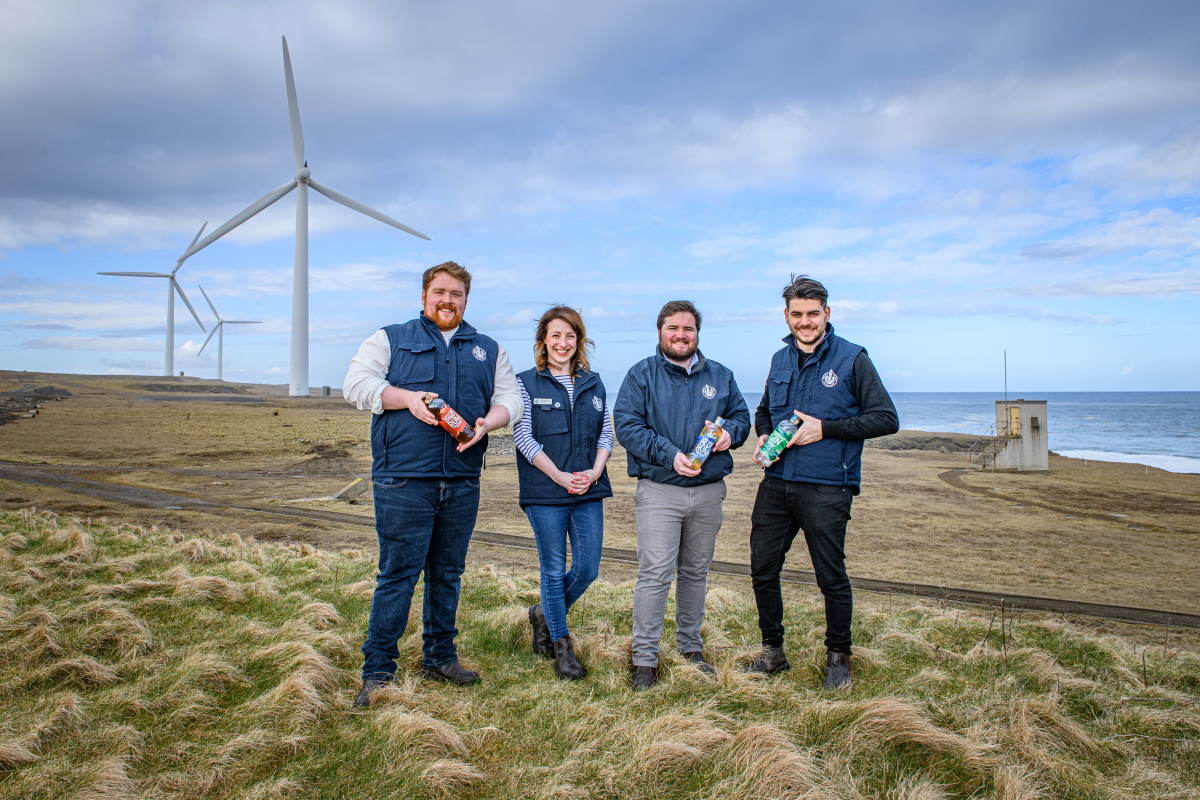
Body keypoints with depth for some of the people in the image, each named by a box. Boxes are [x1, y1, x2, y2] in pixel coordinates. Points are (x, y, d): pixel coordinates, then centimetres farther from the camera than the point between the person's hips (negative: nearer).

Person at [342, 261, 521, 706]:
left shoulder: (488, 349, 18)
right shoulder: (390, 339, 9)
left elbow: (510, 398, 12)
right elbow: (356, 384, -2)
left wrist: (487, 423, -9)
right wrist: (408, 398, -16)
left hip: (463, 482, 4)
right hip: (403, 479, -4)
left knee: (448, 573, 12)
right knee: (397, 574, -4)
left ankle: (440, 658, 25)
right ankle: (377, 672, 5)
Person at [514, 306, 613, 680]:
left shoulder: (593, 383, 12)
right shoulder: (527, 383, 0)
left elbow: (605, 434, 11)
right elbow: (523, 437, -7)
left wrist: (594, 473, -7)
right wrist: (561, 477, -14)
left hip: (589, 493, 4)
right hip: (545, 494, -4)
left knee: (587, 568, 5)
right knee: (554, 570, 4)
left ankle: (545, 614, 32)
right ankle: (561, 643, 21)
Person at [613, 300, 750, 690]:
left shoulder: (720, 376, 12)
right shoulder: (641, 375, 0)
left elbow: (742, 415, 17)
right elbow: (626, 425, -9)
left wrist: (730, 432, -8)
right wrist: (669, 455, -20)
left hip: (709, 491, 4)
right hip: (659, 492, -4)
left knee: (696, 572, 14)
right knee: (655, 573, -9)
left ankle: (691, 647, 28)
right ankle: (645, 658, 0)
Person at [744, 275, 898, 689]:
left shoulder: (852, 358, -5)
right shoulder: (780, 359, 12)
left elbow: (886, 418, -8)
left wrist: (825, 428, -16)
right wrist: (764, 436, 2)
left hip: (826, 489, -5)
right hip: (776, 484, 5)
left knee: (831, 577, 6)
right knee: (762, 569, 9)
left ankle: (838, 657, 26)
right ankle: (772, 650, 28)